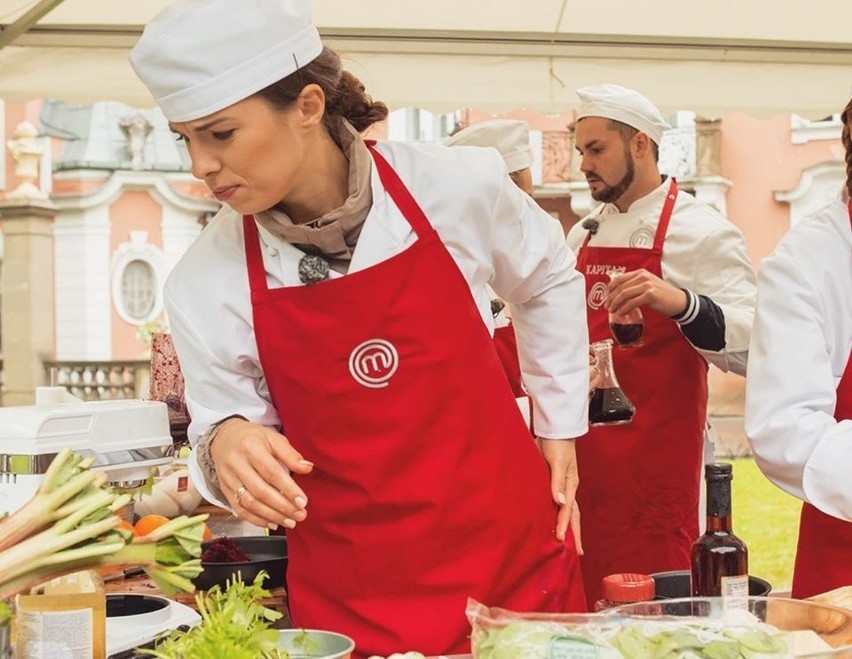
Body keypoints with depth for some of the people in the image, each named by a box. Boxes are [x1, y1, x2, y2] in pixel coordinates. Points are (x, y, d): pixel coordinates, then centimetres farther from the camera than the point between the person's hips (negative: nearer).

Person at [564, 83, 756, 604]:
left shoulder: (701, 232, -8)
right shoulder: (583, 235, 14)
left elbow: (750, 345, -17)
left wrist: (682, 303, -33)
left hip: (656, 457, -6)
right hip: (583, 453, 6)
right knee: (584, 599, 9)